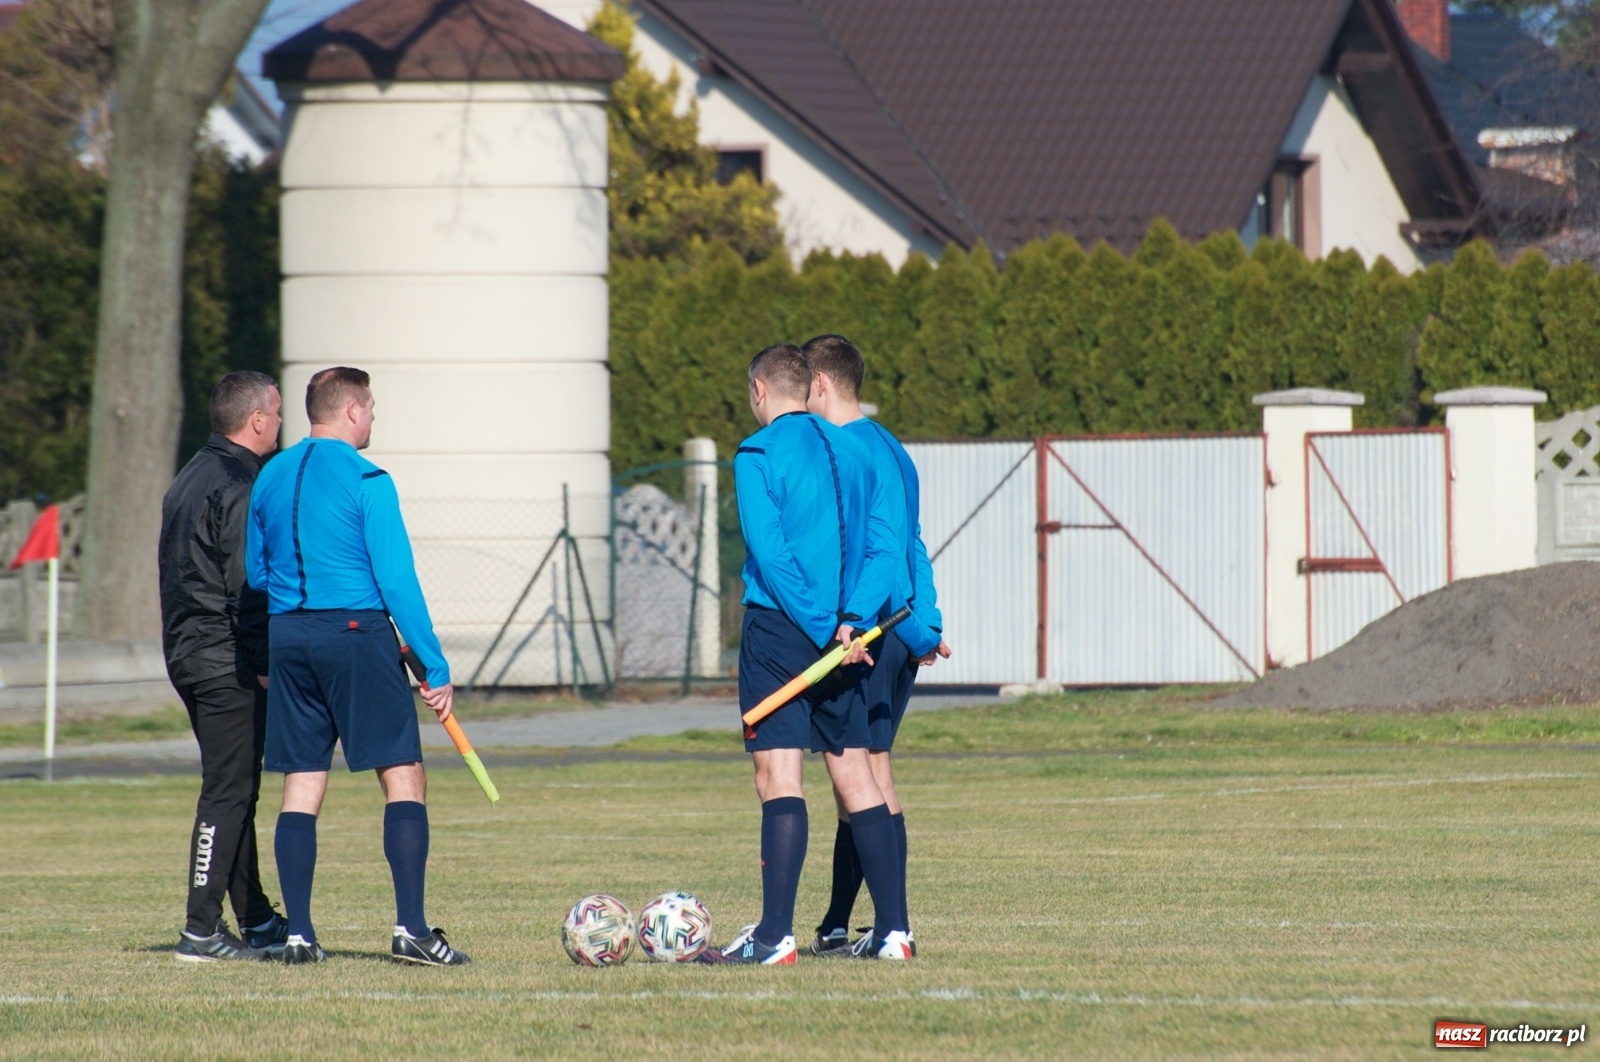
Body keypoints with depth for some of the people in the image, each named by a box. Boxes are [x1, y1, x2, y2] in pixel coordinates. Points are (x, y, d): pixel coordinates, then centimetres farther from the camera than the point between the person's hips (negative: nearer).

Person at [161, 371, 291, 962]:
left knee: (233, 791, 15)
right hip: (228, 663, -10)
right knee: (228, 792, -8)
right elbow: (249, 585, -20)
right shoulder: (239, 486, -15)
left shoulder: (190, 479, 15)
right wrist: (265, 663, -16)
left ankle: (257, 923, 22)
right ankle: (201, 931, -9)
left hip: (189, 656, 10)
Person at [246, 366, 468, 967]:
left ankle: (298, 934, 4)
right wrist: (435, 667, -10)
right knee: (404, 778, -2)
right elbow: (397, 580, -12)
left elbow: (254, 573, 17)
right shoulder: (365, 480, -8)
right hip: (357, 633, -6)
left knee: (301, 786, 8)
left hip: (287, 638, 6)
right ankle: (410, 929, -11)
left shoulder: (270, 479, 12)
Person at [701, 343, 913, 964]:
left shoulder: (759, 455, -6)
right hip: (844, 639, 6)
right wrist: (851, 621, -5)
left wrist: (825, 631, -15)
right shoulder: (850, 452, 12)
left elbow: (770, 554, -16)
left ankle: (775, 936, -14)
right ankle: (892, 930, 8)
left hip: (780, 629, -6)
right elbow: (881, 546, 6)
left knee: (779, 776, -8)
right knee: (854, 775, 10)